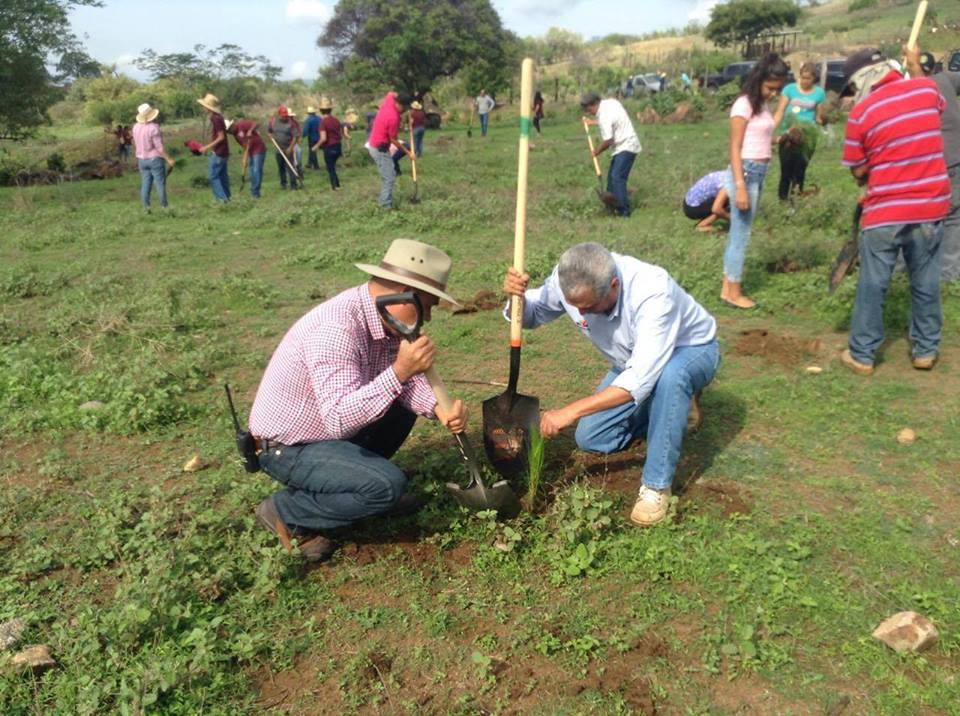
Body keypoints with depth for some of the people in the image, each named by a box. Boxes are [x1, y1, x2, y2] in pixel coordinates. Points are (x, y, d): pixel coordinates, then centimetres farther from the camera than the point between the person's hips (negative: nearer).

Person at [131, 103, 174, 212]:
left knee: (145, 184, 7)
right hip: (155, 159, -6)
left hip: (142, 159, 6)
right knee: (160, 183, 0)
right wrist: (169, 159, -13)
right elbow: (159, 147, -19)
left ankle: (146, 208, 3)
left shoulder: (136, 127, 3)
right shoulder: (153, 128, -18)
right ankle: (164, 207, 2)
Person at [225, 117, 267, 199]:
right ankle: (253, 191, 20)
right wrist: (245, 158, 4)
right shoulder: (235, 134, 10)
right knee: (252, 171, 12)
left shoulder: (241, 124, -13)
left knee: (257, 171, -10)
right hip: (251, 152, 9)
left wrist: (250, 131, -30)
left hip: (259, 150, -9)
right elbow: (244, 146, 11)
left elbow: (256, 124, -19)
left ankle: (255, 192, -6)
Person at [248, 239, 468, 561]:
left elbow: (405, 380, -1)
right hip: (287, 447, -9)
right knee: (389, 485, -23)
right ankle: (286, 511, -3)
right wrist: (399, 371, -44)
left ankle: (351, 482, 17)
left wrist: (438, 409, -20)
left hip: (328, 427, 9)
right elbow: (338, 419, -39)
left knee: (404, 405, 10)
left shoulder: (382, 314, -5)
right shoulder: (336, 329, -33)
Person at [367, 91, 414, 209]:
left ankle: (385, 201, 19)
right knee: (389, 178, -7)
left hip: (375, 145, 10)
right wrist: (407, 152, -9)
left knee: (388, 176, 15)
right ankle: (386, 205, -5)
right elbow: (393, 140, -18)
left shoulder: (389, 100, -2)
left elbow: (391, 93, 25)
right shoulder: (393, 118, -26)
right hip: (380, 149, -10)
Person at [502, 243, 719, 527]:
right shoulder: (567, 280, -24)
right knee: (590, 440, 0)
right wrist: (517, 296, -30)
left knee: (669, 374, -42)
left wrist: (570, 412, -46)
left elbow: (640, 379, -47)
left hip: (691, 350, -6)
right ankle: (673, 407, 21)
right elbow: (533, 314, -5)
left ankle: (657, 485, -22)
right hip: (634, 361, 6)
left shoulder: (653, 291, -42)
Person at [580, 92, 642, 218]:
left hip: (626, 147, -10)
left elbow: (608, 141, -21)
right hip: (625, 145, 10)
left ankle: (623, 211, -17)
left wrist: (597, 151, -3)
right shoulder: (611, 102, 4)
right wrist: (594, 122, 25)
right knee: (612, 177, 15)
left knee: (617, 178, -17)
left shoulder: (604, 116, -23)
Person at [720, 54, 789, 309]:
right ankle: (733, 292, 8)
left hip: (759, 172, 9)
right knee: (741, 233, -2)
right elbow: (735, 149, -17)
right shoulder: (744, 105, -12)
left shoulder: (762, 105, 12)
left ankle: (728, 288, 19)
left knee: (738, 231, 12)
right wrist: (740, 186, -21)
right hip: (746, 172, -9)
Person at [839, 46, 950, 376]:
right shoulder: (927, 88, 0)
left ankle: (862, 355, 13)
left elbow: (858, 171, -3)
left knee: (872, 286, 7)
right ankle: (926, 349, 25)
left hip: (885, 212, -4)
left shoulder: (861, 113, -11)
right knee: (926, 283, 15)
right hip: (931, 207, 4)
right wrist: (915, 65, 39)